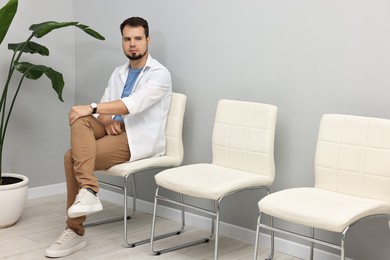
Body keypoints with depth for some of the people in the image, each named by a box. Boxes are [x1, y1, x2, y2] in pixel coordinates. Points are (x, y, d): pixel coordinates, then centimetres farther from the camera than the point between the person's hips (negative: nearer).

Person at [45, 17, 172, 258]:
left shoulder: (160, 74, -9)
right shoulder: (119, 73, 17)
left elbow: (134, 104, -25)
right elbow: (104, 106, 12)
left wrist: (92, 108, -33)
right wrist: (107, 120, -13)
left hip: (140, 139, -7)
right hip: (116, 130, 7)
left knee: (72, 157, -21)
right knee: (79, 119, -25)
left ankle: (75, 230, -12)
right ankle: (88, 189, -34)